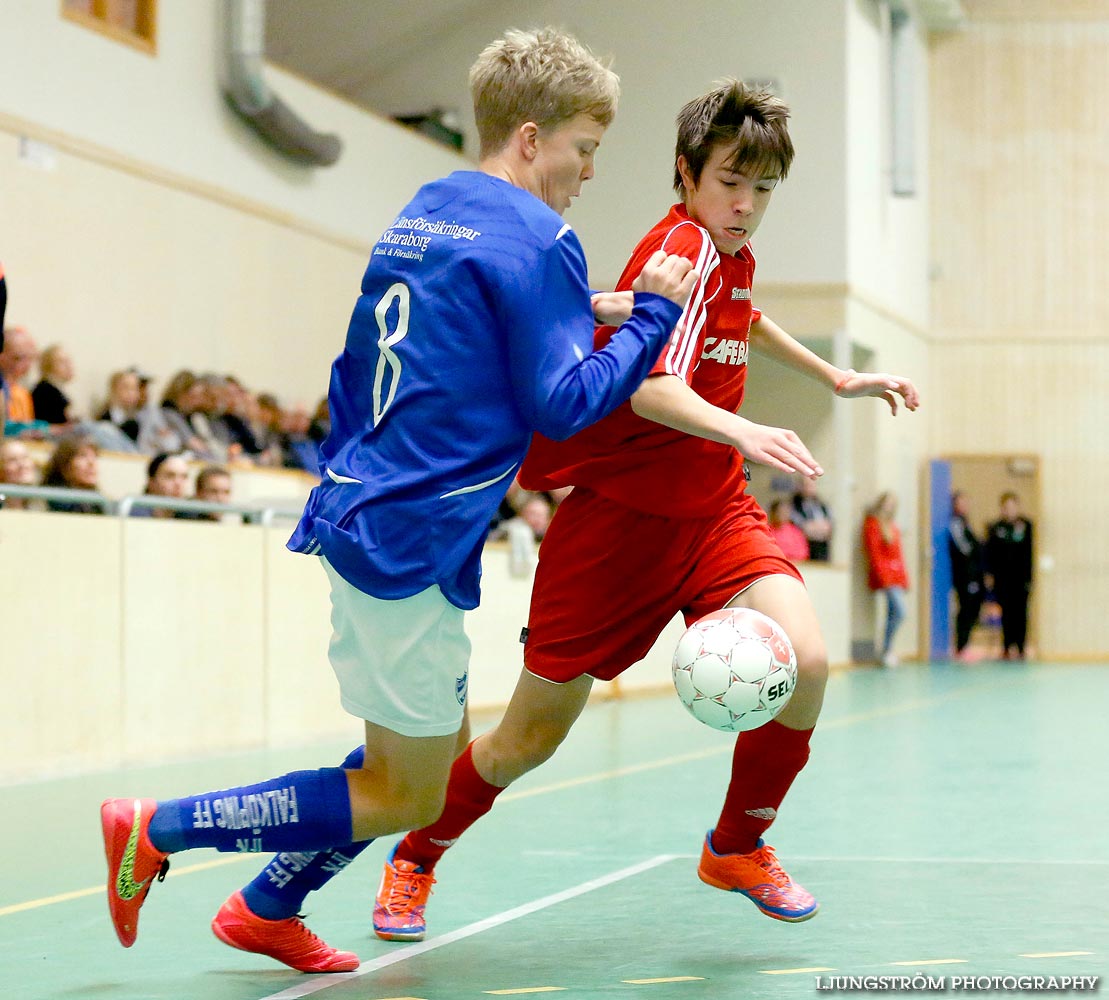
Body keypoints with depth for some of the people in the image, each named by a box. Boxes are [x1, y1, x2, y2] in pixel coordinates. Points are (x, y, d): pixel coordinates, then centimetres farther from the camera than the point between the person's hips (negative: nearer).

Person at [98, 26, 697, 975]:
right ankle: (155, 830, 3)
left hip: (359, 515, 10)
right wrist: (654, 313, -5)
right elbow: (564, 403, -14)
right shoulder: (534, 238, -11)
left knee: (441, 746, 21)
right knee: (405, 796, 1)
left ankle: (265, 910, 25)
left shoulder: (418, 217, 16)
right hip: (413, 541, -10)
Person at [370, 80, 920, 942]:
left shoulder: (731, 254, 7)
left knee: (805, 661, -18)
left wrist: (836, 376, 35)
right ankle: (417, 856, 29)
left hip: (713, 507, 7)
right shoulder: (682, 247, -19)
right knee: (533, 735, 1)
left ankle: (739, 846, 6)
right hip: (617, 512, -7)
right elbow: (651, 388, -36)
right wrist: (743, 433, -52)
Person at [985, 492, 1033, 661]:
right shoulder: (996, 528, 6)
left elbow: (1030, 552, -2)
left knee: (1020, 613, 0)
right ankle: (1008, 648, 8)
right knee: (1007, 613, 4)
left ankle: (1020, 648, 2)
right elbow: (989, 552, 6)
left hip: (1021, 576, -2)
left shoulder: (1026, 526, 0)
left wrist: (1029, 577, -7)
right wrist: (990, 575, -1)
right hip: (1002, 577, 2)